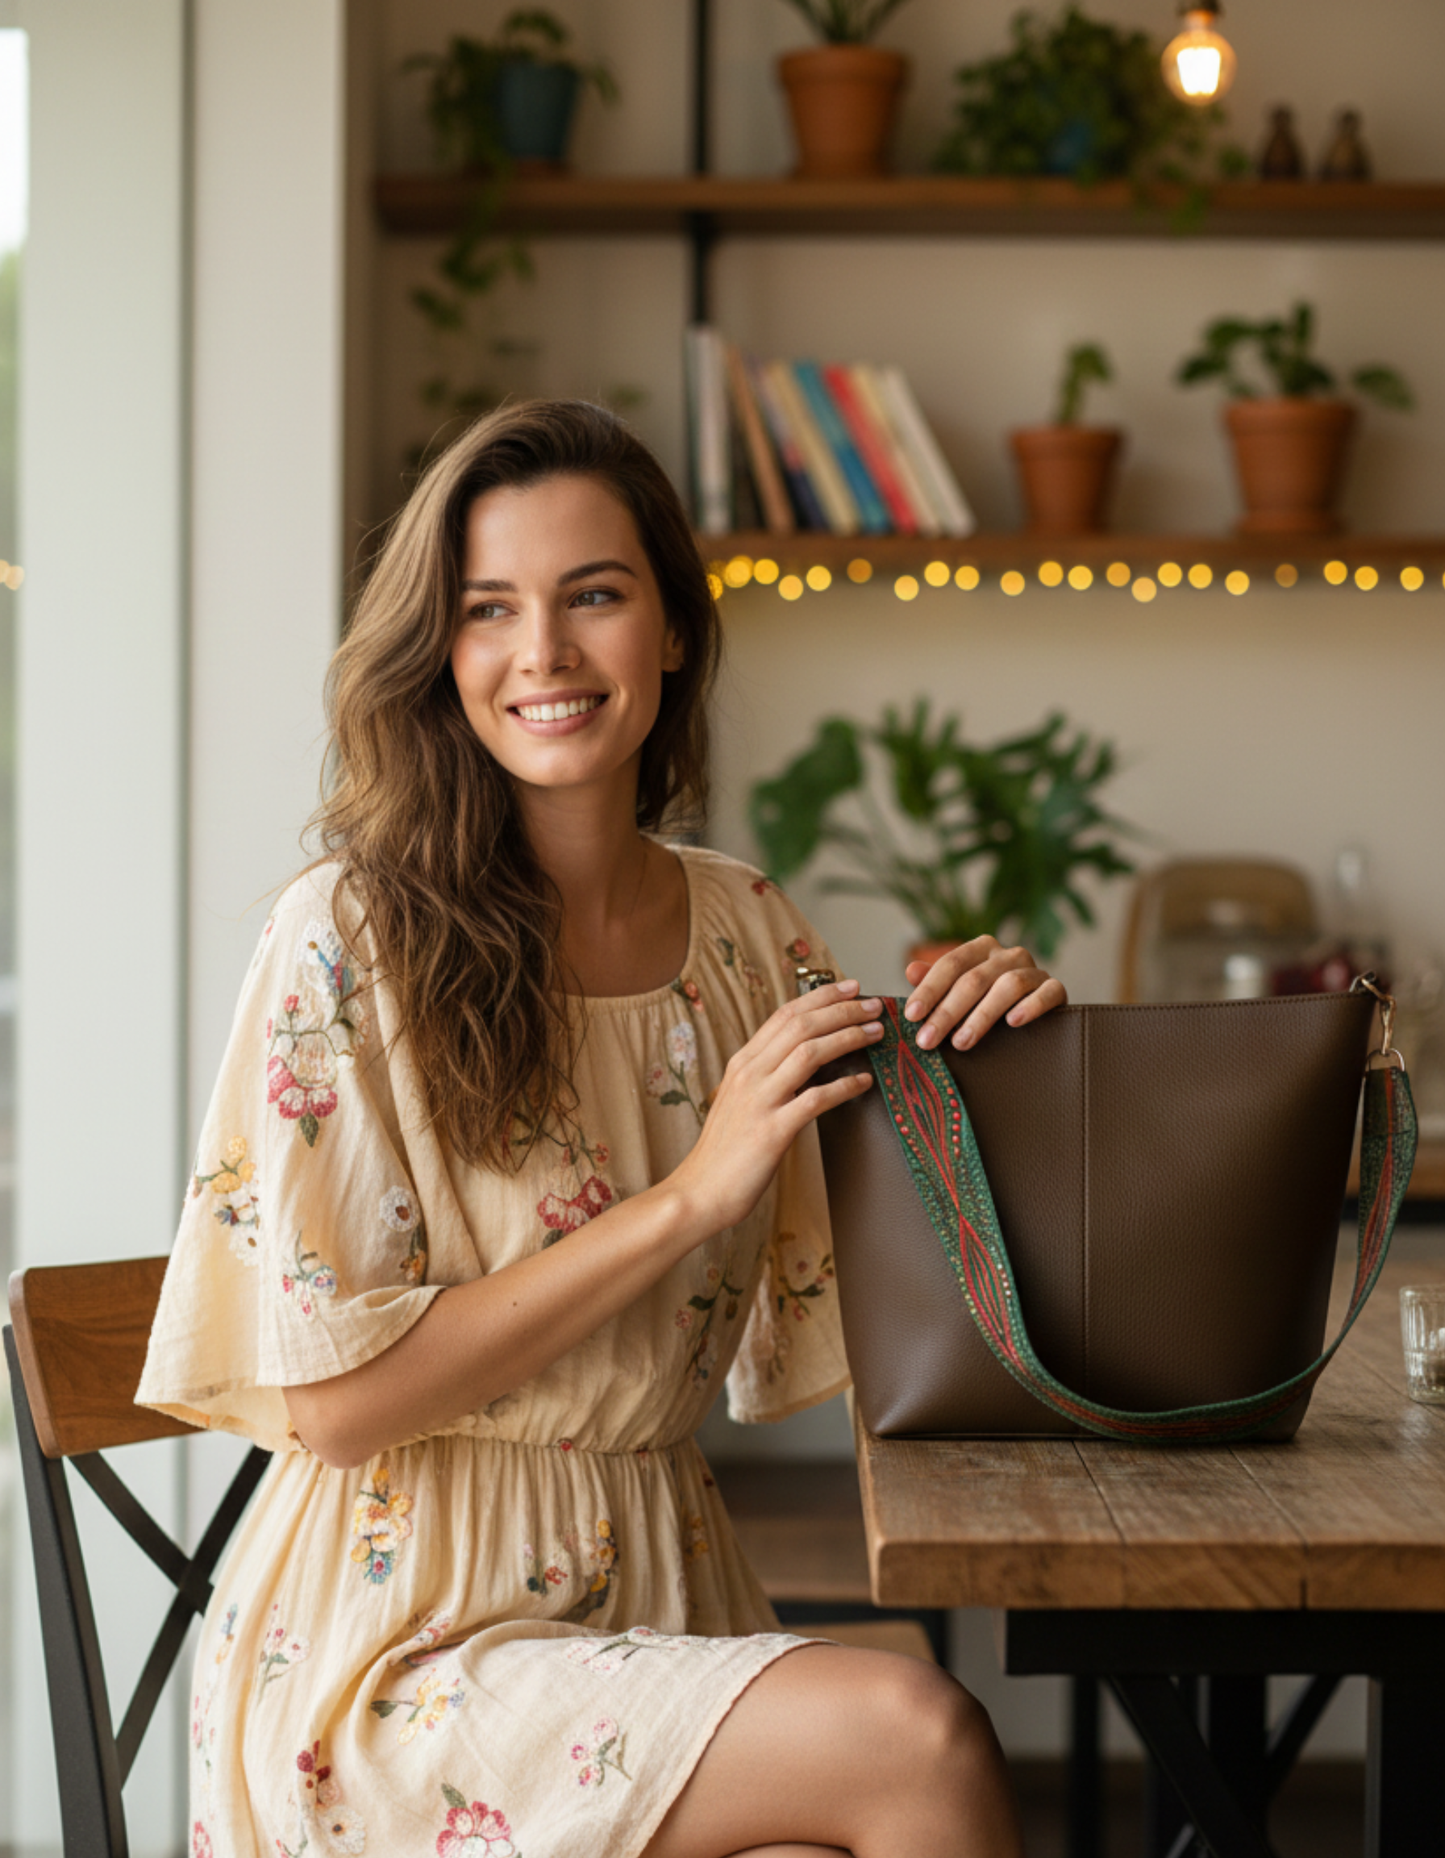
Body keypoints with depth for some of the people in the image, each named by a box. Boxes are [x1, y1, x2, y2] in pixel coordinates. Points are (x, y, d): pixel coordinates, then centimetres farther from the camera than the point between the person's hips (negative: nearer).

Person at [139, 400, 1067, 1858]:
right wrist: (691, 1192, -16)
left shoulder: (748, 933, 7)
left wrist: (968, 1072, -5)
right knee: (915, 1731, -25)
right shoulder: (350, 940, -9)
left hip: (656, 1599, 5)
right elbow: (336, 1398, -13)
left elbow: (845, 1311, 11)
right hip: (400, 1642, -4)